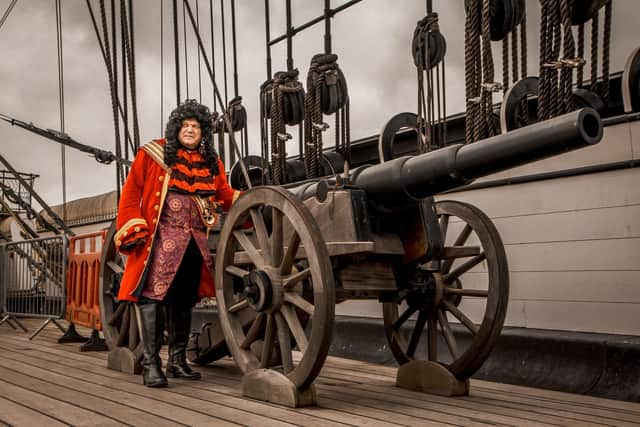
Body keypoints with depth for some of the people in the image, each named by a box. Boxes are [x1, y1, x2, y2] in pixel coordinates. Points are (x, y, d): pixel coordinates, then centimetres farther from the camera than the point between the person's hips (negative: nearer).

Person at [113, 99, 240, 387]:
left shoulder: (211, 162, 14)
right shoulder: (152, 154, 2)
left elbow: (225, 196, 14)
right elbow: (131, 193, 0)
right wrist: (134, 230, -9)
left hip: (195, 241, 5)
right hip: (160, 237, -5)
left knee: (184, 299, 12)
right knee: (153, 294, -13)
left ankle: (178, 361, 23)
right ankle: (151, 364, -8)